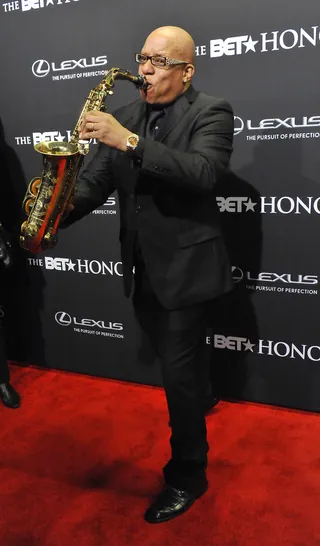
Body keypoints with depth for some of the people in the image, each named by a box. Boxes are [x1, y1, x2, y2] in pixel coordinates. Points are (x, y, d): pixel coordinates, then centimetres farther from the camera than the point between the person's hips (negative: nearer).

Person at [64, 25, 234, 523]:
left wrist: (130, 142, -32)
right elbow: (98, 179, 2)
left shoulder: (211, 112, -8)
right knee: (175, 363, 21)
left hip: (185, 266, -5)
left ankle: (188, 476, 22)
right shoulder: (125, 116, 9)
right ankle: (196, 408, 51)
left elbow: (203, 173, -26)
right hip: (141, 268, 6)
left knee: (179, 370, 1)